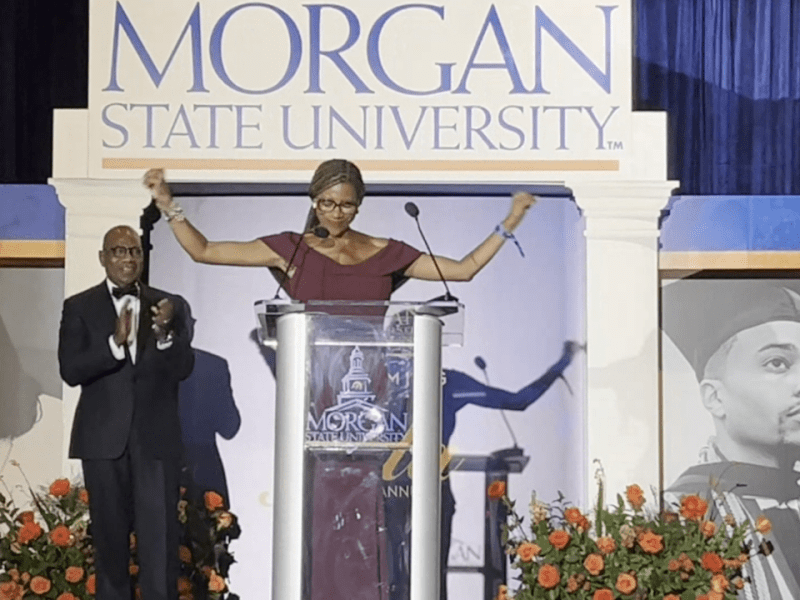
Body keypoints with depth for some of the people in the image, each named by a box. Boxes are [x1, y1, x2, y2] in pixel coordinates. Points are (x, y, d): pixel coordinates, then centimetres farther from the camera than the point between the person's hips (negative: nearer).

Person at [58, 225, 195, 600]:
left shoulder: (171, 306, 5)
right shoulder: (79, 307, 3)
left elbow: (183, 369, -3)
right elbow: (70, 370, -7)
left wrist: (165, 334, -23)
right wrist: (116, 342, -22)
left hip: (156, 436, 0)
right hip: (104, 437, 0)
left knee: (160, 536, -3)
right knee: (110, 534, 9)